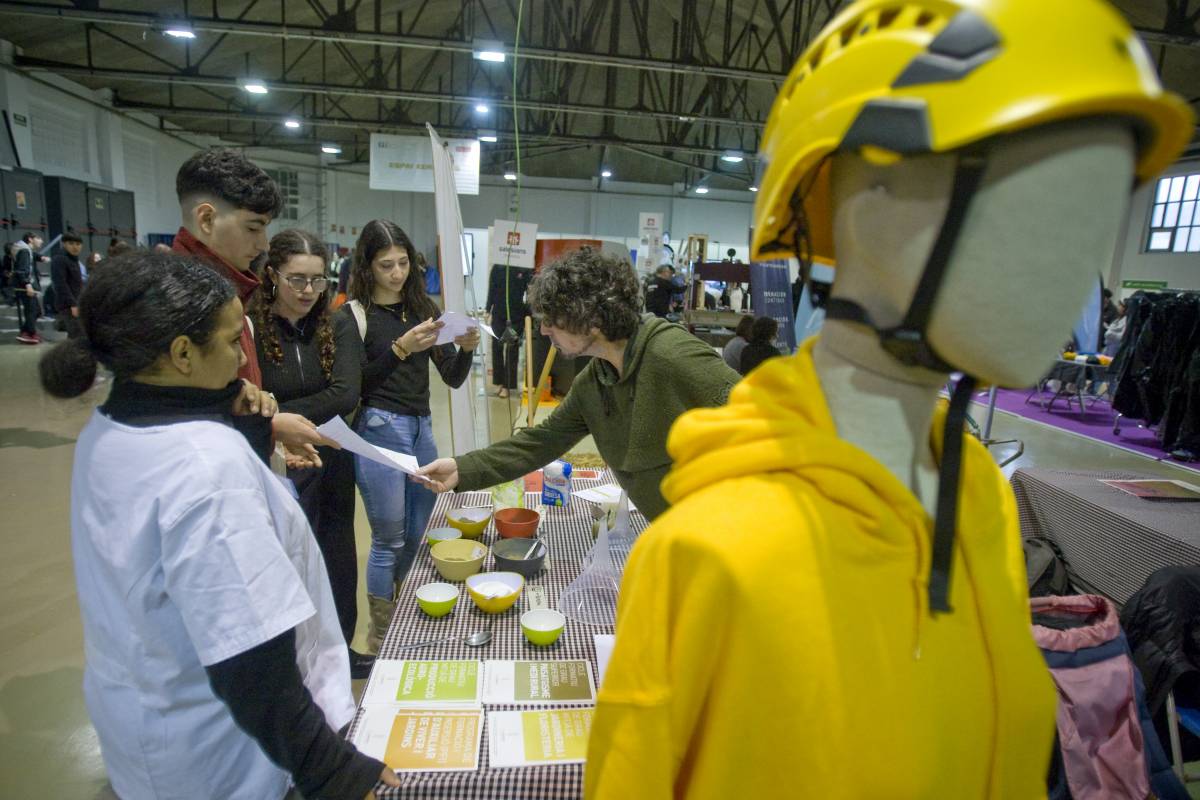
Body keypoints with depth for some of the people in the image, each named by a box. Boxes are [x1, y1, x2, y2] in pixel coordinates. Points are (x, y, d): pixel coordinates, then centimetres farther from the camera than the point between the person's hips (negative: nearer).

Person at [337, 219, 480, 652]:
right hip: (379, 430, -5)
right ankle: (380, 637, 25)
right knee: (390, 540, 4)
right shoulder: (352, 316, -4)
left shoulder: (423, 308, 9)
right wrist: (400, 349, -22)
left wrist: (466, 348, -12)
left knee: (420, 535, 14)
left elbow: (453, 378, 8)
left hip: (422, 429, 5)